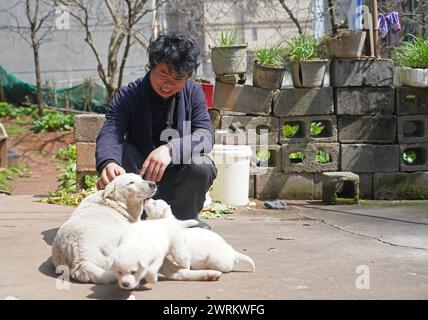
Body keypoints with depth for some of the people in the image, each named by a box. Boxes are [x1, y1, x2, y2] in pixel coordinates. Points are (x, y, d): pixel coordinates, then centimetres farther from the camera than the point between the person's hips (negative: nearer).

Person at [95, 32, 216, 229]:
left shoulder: (193, 93, -4)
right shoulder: (128, 96, -9)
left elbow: (205, 135, -19)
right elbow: (109, 134, -26)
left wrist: (171, 149, -40)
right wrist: (108, 163, -51)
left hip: (177, 181, 1)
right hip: (140, 180, 0)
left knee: (202, 167, -30)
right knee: (120, 151, -28)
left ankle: (185, 220, -3)